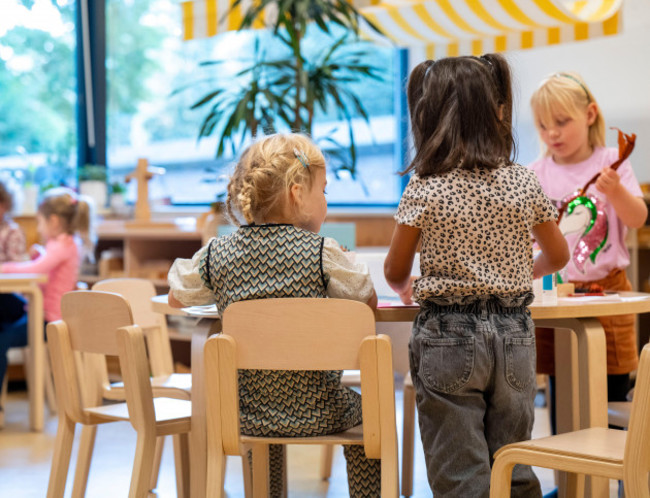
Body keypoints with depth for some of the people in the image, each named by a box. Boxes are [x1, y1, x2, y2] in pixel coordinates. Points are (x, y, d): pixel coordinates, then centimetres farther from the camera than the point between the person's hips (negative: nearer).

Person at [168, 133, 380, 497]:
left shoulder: (217, 255, -5)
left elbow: (176, 297, 13)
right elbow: (368, 301, 2)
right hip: (315, 414, -3)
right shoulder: (322, 253, -13)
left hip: (244, 416, 3)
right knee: (367, 413, 26)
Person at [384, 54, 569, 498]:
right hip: (514, 334, 3)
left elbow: (395, 272, 1)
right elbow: (558, 256, 14)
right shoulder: (525, 184, -1)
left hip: (448, 339, -3)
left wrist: (408, 288, 24)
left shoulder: (424, 190, -10)